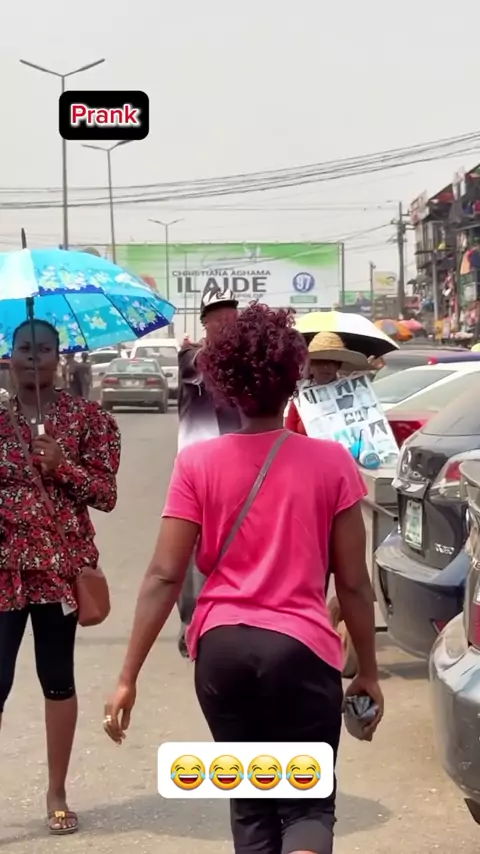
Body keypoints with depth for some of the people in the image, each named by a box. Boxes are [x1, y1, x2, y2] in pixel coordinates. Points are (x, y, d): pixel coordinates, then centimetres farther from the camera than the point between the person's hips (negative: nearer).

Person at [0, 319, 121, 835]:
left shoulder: (88, 418, 1)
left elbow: (106, 495, -4)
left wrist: (62, 465, -16)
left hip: (60, 564, -1)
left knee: (57, 677, 9)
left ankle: (56, 793, 22)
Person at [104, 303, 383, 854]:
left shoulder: (197, 464, -2)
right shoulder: (330, 462, -3)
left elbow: (164, 576, -6)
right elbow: (353, 582, 0)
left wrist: (128, 676, -1)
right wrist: (368, 671, 11)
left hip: (221, 648, 2)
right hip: (302, 646, -2)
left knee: (251, 802, 19)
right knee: (308, 803, 8)